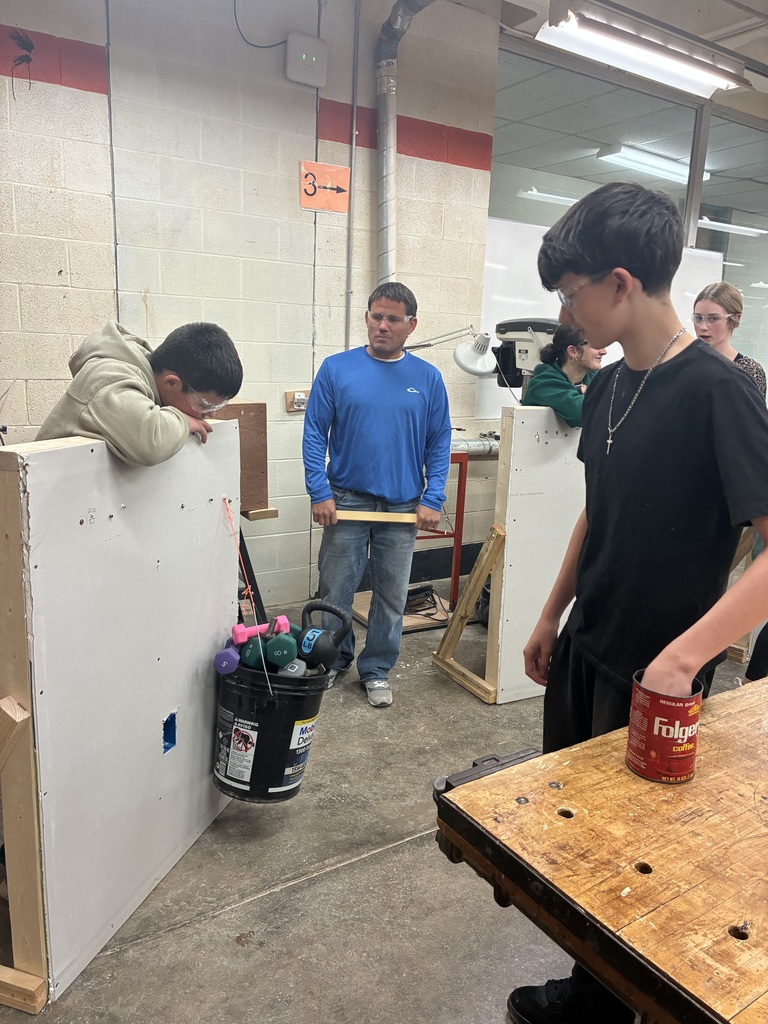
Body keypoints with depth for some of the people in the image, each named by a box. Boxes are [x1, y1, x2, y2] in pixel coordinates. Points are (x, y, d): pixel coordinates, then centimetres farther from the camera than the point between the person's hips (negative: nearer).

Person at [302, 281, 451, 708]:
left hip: (403, 505, 1)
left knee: (392, 595, 10)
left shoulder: (427, 378, 2)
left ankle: (376, 670, 27)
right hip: (346, 499, -1)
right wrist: (319, 493, -9)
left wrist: (432, 500, -5)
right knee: (335, 591, 8)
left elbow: (439, 444, 4)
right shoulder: (337, 369, -2)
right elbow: (315, 433, -1)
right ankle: (333, 659, 31)